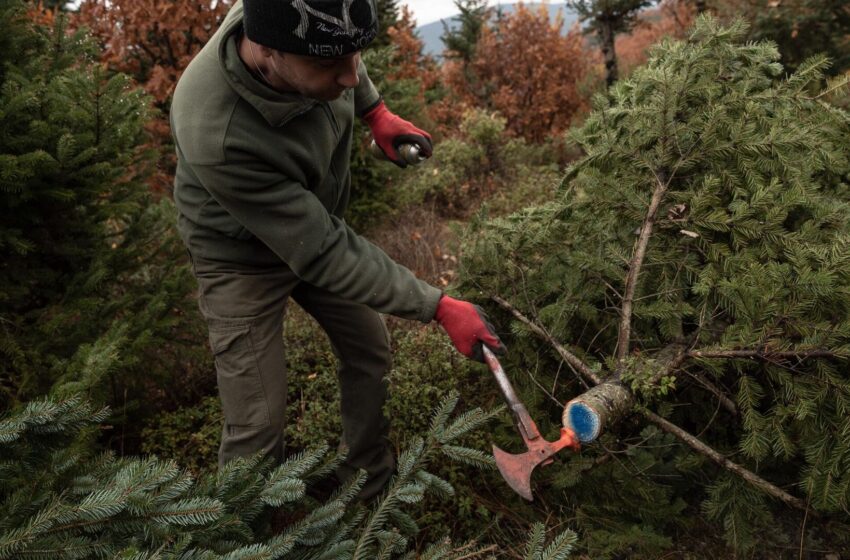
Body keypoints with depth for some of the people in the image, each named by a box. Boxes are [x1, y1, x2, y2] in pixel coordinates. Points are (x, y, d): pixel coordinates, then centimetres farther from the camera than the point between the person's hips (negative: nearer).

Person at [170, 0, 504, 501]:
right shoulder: (218, 137, -42)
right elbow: (324, 254, -34)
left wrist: (376, 111, -2)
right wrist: (439, 308, -30)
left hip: (317, 224, 6)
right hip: (245, 256, -6)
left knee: (371, 354, 15)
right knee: (258, 422, -5)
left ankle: (373, 478, 38)